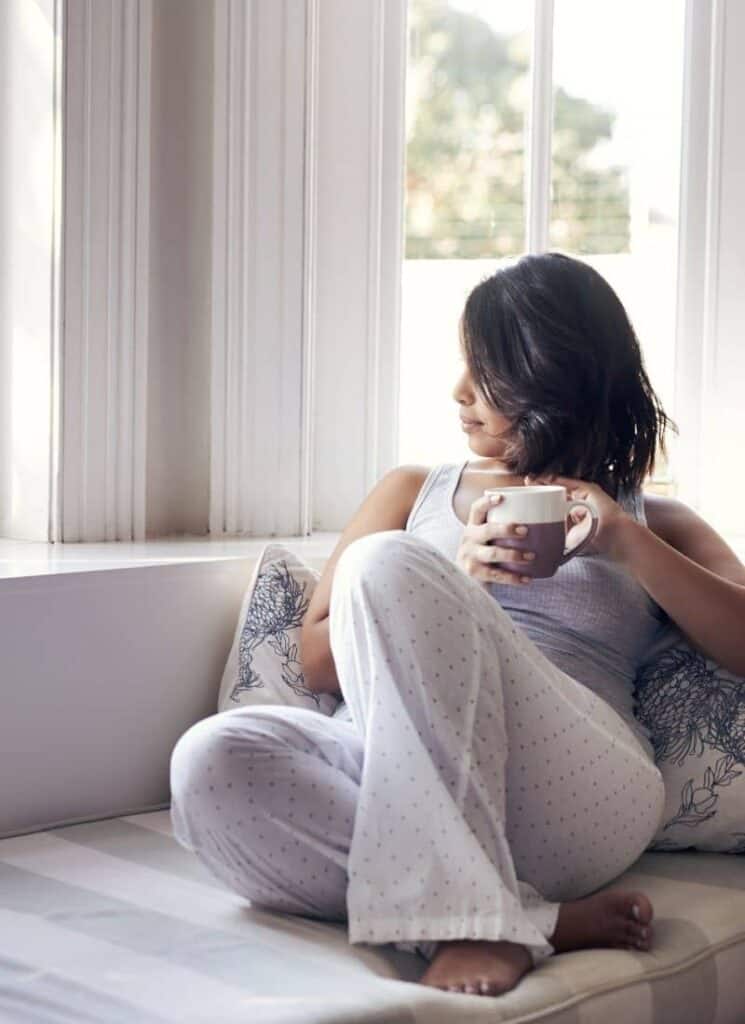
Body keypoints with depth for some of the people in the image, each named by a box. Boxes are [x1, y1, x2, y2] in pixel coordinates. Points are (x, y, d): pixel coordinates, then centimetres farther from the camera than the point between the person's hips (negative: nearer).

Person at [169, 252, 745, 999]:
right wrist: (451, 585, 2)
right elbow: (319, 660, 17)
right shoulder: (413, 492, 29)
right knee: (213, 759, -31)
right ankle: (539, 922, -33)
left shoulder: (650, 523, 25)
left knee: (384, 565, -28)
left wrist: (628, 544, -1)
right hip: (411, 779, 3)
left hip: (579, 788, -3)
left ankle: (472, 917, -34)